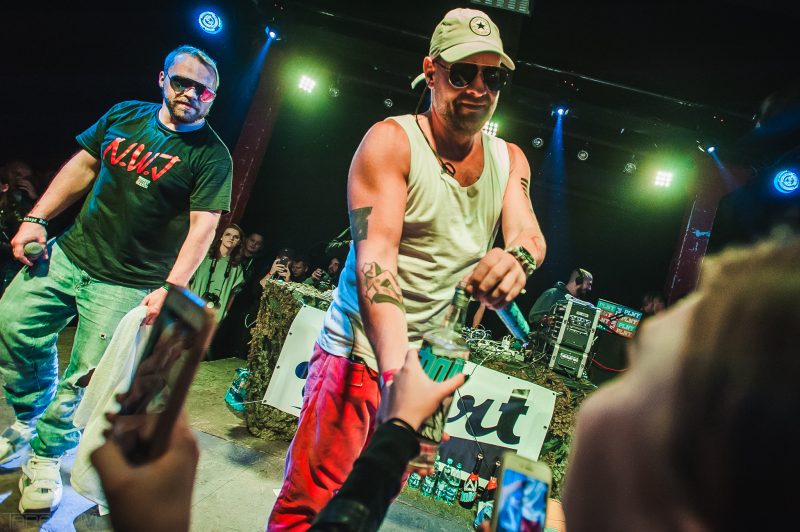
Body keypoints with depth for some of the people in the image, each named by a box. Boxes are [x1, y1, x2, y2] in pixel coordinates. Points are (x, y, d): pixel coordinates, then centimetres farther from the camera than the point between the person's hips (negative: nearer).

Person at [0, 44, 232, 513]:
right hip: (69, 252, 6)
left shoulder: (211, 155, -10)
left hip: (127, 284, -5)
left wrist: (172, 288, -25)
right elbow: (83, 166, 13)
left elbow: (202, 227, -16)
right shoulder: (125, 115, 6)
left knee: (84, 377, 0)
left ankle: (46, 458, 24)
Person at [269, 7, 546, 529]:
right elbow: (375, 256, -24)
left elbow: (530, 234, -9)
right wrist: (395, 371, -37)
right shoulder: (391, 141, -12)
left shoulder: (510, 160, 6)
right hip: (363, 351, -5)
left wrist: (519, 257, -36)